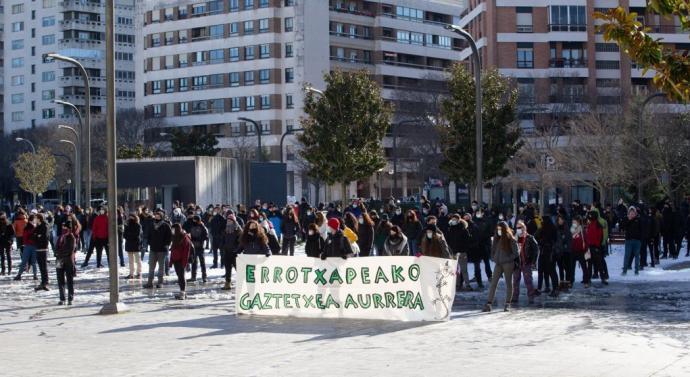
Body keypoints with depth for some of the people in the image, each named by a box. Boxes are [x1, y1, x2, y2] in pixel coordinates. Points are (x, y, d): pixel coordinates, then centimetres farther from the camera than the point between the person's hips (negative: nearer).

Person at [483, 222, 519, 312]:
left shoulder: (511, 240, -6)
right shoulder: (496, 239, 10)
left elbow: (515, 253, -6)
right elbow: (493, 249, 21)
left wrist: (507, 259, -12)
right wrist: (493, 258, 5)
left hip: (508, 264, -5)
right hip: (498, 264, 5)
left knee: (508, 283, 4)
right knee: (493, 283, -2)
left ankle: (507, 304, 12)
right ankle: (489, 304, -4)